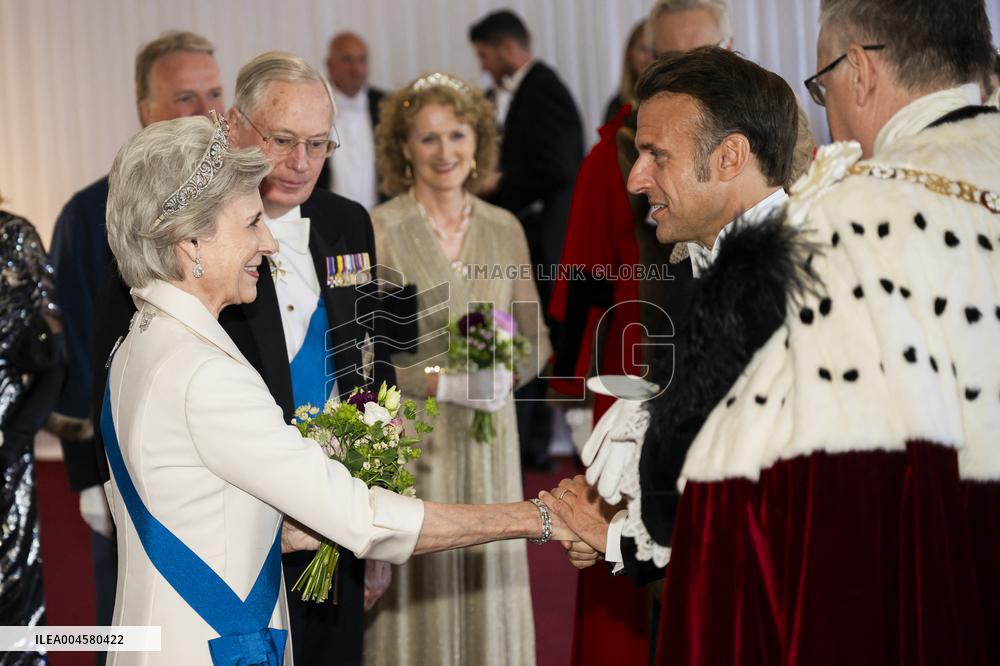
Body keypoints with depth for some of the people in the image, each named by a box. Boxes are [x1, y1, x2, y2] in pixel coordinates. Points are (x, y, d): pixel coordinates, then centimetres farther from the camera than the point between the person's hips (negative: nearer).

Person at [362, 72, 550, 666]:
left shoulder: (504, 229, 7)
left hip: (487, 440, 4)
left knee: (490, 594, 6)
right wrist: (441, 383, -18)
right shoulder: (379, 231, -7)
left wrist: (508, 372, -8)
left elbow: (535, 337, 13)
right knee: (418, 599, -3)